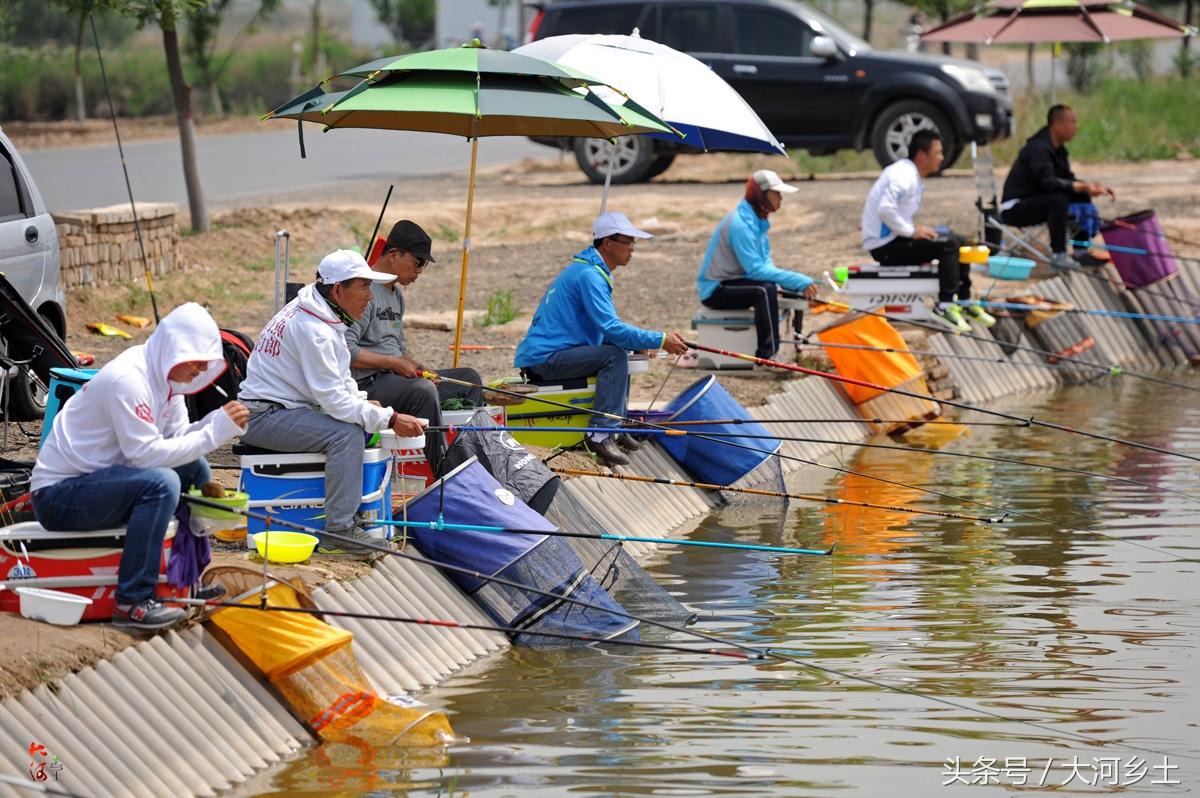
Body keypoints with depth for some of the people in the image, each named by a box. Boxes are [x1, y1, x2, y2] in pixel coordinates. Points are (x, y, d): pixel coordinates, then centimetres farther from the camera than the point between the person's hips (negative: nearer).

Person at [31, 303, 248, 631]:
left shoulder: (164, 373, 6)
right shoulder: (128, 380, -23)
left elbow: (177, 438, 4)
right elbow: (147, 454, -28)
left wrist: (218, 422, -14)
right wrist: (215, 431, -25)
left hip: (98, 477, 10)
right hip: (58, 495, -10)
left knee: (195, 469, 8)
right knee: (161, 483, -29)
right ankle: (132, 604, -26)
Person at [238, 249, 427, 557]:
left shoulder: (314, 311, 9)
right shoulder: (313, 329, -23)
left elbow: (336, 381, 19)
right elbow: (333, 399, -25)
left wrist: (362, 401, 2)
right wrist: (390, 419, -24)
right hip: (262, 418, -11)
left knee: (360, 423, 8)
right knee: (346, 433, -26)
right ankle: (339, 530, -24)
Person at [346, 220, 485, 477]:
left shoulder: (397, 294, 19)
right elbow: (345, 350, -22)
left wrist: (415, 365, 8)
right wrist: (394, 363, -18)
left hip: (395, 378, 11)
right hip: (367, 384, -11)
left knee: (469, 379, 8)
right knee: (424, 390, -36)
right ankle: (440, 476, -33)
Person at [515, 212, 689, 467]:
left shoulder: (592, 271, 17)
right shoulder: (589, 275, -17)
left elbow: (607, 325, 21)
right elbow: (610, 328, -26)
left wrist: (640, 341, 4)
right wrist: (659, 340, -23)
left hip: (543, 355, 11)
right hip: (544, 359, -11)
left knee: (620, 348, 18)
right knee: (614, 356, -21)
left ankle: (614, 428, 18)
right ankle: (600, 434, -23)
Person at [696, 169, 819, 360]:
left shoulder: (758, 220, 7)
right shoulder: (740, 224, -25)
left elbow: (765, 262, 6)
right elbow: (755, 269, -30)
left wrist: (800, 283, -12)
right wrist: (799, 281, -32)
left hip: (730, 282, 10)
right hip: (715, 290, -10)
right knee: (765, 289, -33)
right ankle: (767, 355, -33)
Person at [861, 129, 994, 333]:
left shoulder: (913, 175, 12)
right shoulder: (904, 176, -20)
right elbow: (885, 209, -34)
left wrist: (915, 229, 5)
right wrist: (912, 231, -24)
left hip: (894, 238, 11)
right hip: (884, 246, -11)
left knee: (959, 242, 12)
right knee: (948, 244, -21)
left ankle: (963, 301, 18)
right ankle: (944, 307, -20)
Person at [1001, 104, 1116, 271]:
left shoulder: (1058, 149, 10)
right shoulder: (1038, 148, -21)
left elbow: (1068, 179, 12)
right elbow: (1047, 182, -33)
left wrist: (1094, 186, -4)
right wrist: (1083, 187, -39)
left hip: (1033, 203, 10)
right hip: (1015, 208, -10)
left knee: (1082, 198, 5)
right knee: (1058, 199, -32)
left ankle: (1081, 252, 4)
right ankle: (1058, 256, -30)